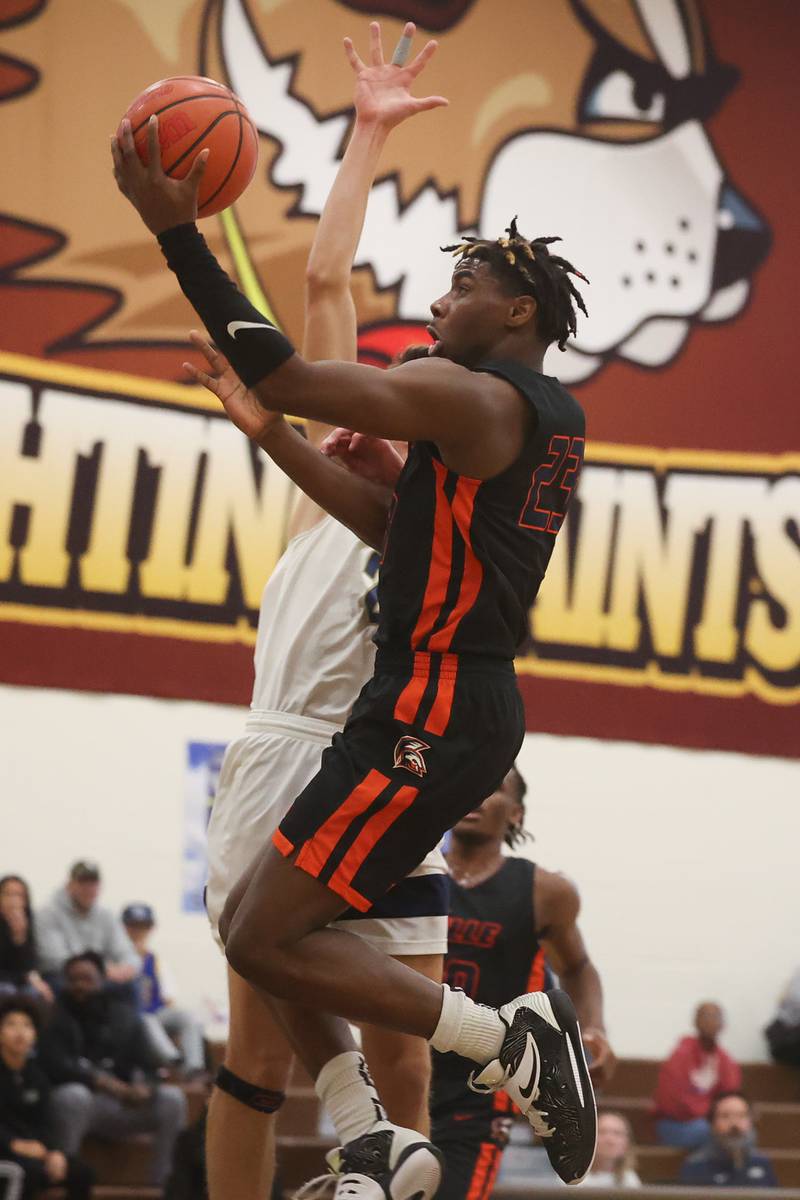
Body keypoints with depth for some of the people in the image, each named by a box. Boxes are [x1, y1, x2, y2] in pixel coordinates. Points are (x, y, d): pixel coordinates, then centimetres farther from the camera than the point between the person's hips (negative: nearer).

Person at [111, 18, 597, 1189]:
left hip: (430, 713, -10)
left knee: (263, 937, -9)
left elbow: (290, 374, -21)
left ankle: (508, 1039, -7)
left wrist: (178, 231, -20)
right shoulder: (546, 419, 16)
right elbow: (392, 522, 23)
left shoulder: (471, 398, -15)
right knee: (268, 915, 15)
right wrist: (267, 432, 18)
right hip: (466, 704, 10)